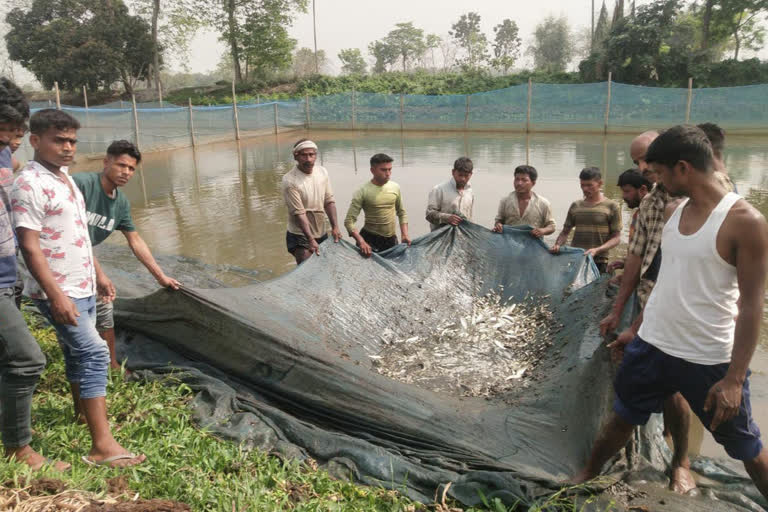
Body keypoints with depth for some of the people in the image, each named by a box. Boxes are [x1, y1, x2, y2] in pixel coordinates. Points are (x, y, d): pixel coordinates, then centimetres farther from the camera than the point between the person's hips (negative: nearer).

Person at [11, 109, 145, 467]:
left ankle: (83, 411, 33)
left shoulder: (66, 178, 13)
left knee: (79, 354, 18)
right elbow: (30, 247, -21)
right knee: (94, 355, -13)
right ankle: (102, 445, -11)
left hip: (82, 288, 9)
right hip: (59, 292, -9)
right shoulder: (29, 185, -16)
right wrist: (56, 296, -26)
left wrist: (98, 275, 21)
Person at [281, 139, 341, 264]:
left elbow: (329, 201, 3)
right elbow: (299, 213, -22)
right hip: (301, 236, -6)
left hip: (322, 233, 6)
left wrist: (335, 226, -5)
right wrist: (310, 239, -25)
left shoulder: (322, 172, -1)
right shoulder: (289, 181, -20)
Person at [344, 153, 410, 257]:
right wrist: (361, 242, -28)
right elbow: (349, 221, -16)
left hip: (392, 240, 5)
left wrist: (405, 234, 2)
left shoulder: (395, 187, 1)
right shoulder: (363, 192, -13)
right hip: (370, 240, -4)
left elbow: (402, 213, 14)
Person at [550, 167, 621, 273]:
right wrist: (557, 245, -4)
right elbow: (565, 232, 16)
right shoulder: (575, 206, 11)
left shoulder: (611, 207, 1)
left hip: (598, 262, -3)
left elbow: (615, 238, -2)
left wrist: (597, 250, -18)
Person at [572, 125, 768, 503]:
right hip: (651, 346, 6)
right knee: (621, 419, 21)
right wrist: (637, 328, 17)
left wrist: (735, 378, -17)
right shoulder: (673, 213, 3)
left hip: (710, 360, -6)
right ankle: (587, 478, 42)